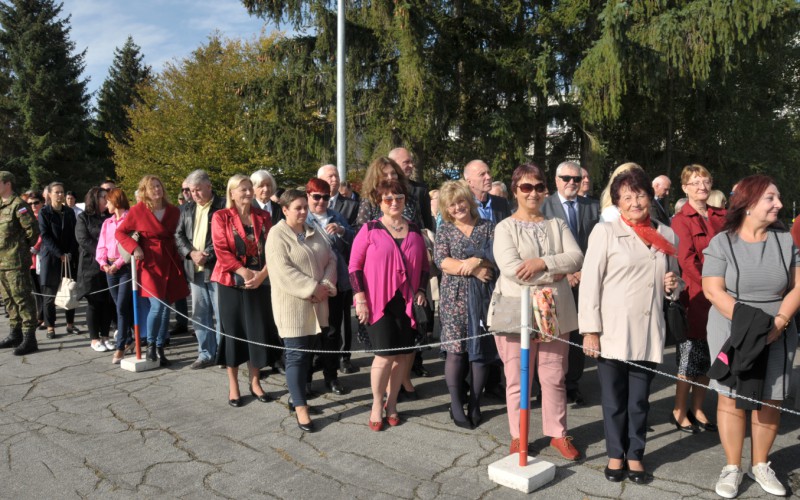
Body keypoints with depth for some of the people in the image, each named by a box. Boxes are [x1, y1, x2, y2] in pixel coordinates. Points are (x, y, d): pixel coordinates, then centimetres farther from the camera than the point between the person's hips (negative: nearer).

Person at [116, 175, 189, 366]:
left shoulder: (174, 211, 6)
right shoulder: (138, 210, -3)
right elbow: (120, 232, 3)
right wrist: (134, 248, -11)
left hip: (170, 264, 4)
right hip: (149, 263, -4)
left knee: (166, 307, 7)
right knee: (157, 306, -12)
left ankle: (160, 349, 20)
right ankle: (150, 346, 10)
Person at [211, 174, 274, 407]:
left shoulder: (263, 217, 7)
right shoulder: (220, 217, -2)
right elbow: (221, 250, -10)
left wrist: (262, 274, -12)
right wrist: (245, 272, -17)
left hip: (258, 282, 3)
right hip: (231, 282, -3)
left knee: (257, 331, 5)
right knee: (233, 331, 4)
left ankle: (255, 382, 20)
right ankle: (233, 386, 16)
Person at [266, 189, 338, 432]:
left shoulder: (314, 233, 12)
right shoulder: (277, 235, -9)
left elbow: (330, 259, 8)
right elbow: (283, 271, -19)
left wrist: (325, 285, -10)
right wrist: (313, 288, -19)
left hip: (316, 303, 7)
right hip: (292, 304, -7)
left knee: (307, 352, 13)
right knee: (296, 355, -4)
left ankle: (297, 396, 26)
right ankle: (301, 408, 0)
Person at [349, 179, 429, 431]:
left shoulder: (415, 230, 9)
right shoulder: (370, 229, -3)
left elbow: (424, 265, 16)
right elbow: (354, 265, -4)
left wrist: (421, 290, 2)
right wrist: (360, 299, -10)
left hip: (407, 303, 4)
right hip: (378, 303, -4)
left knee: (402, 355, 6)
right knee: (385, 354, -7)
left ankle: (391, 403, 24)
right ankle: (377, 405, 14)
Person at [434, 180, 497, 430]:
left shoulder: (488, 227, 8)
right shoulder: (444, 230, 8)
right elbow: (441, 261, -6)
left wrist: (476, 261, -18)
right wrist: (474, 270, -13)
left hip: (483, 296, 1)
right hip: (455, 296, -1)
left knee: (481, 348, 2)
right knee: (456, 348, -4)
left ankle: (474, 404, 12)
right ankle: (456, 404, 5)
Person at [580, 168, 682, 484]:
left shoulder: (667, 235, 11)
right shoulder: (605, 232, -2)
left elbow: (673, 280, 24)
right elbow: (590, 283, -6)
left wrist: (674, 286, 0)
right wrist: (590, 331, -12)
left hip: (649, 333, 3)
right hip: (612, 332, -3)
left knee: (640, 399, 11)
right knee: (614, 399, 8)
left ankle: (635, 455, 28)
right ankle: (615, 455, 25)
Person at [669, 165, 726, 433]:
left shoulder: (721, 216, 11)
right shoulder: (681, 219, -7)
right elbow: (687, 260, -13)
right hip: (694, 296, -6)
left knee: (706, 358, 12)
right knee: (690, 355, 1)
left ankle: (697, 411, 25)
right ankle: (679, 412, 15)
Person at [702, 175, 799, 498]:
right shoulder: (721, 242, -4)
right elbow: (712, 290, -10)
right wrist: (748, 323, -19)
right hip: (732, 332, -3)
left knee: (770, 401, 7)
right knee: (731, 399, 1)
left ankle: (760, 465, 24)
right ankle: (732, 467, 15)